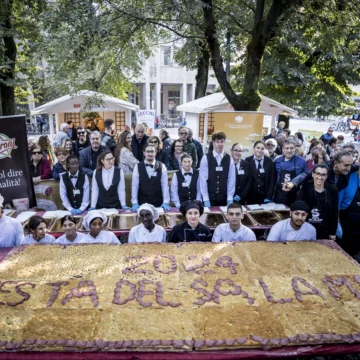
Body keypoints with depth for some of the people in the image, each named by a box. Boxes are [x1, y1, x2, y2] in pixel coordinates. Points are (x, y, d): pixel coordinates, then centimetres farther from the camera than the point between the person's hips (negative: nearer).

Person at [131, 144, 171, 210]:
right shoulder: (138, 167, -3)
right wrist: (134, 203, -8)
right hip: (142, 203, 0)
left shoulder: (161, 166, -3)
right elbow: (134, 186, -3)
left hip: (158, 203, 0)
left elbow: (165, 185, -3)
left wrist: (166, 202, -10)